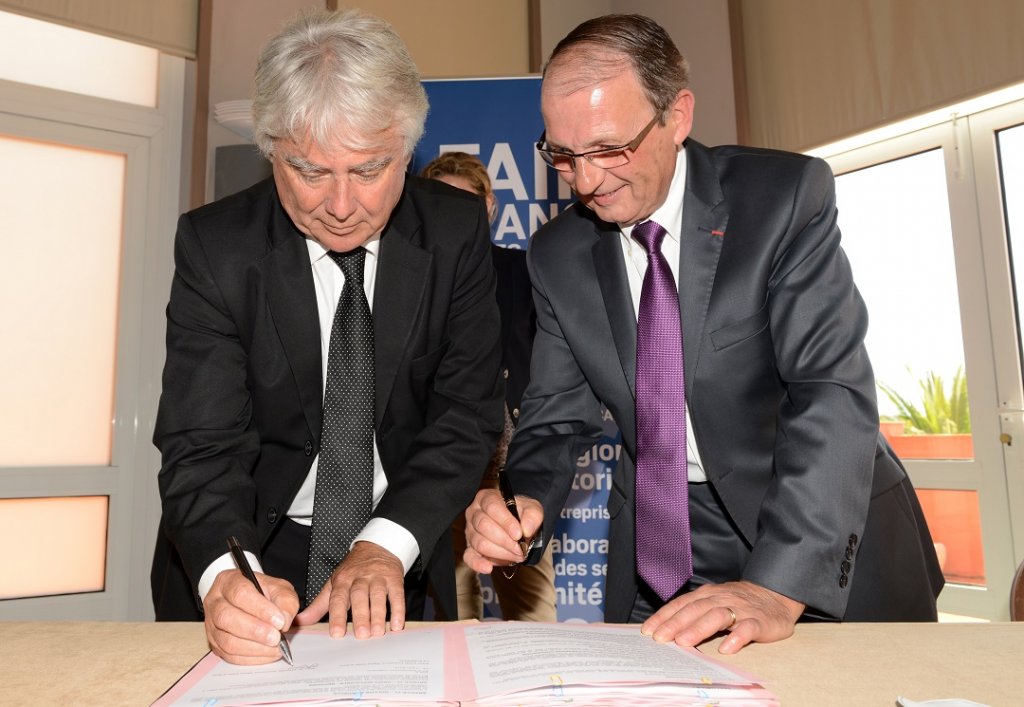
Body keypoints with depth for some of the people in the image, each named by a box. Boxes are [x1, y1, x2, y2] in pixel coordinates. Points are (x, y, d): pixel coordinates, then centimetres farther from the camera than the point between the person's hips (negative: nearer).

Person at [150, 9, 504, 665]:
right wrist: (224, 577, -33)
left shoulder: (457, 231, -9)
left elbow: (468, 414, -10)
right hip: (253, 553, 1)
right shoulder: (214, 246, -11)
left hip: (404, 563, 0)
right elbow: (204, 444, -14)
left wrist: (383, 546, -23)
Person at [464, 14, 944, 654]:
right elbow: (558, 416, 0)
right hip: (659, 544, 2)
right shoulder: (557, 255, -3)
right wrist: (523, 504, -21)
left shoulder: (787, 196, -14)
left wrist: (777, 585, -32)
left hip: (829, 531, -1)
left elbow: (834, 390, -22)